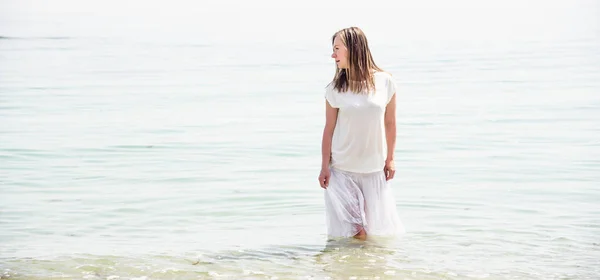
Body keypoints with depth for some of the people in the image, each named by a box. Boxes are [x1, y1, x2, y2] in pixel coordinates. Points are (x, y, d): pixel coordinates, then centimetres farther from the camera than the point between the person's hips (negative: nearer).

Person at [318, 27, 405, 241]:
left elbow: (390, 123, 5)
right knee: (353, 233, -2)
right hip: (342, 169, -1)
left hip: (374, 168, 1)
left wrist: (390, 159, 7)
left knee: (378, 229, 6)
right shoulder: (335, 89, -5)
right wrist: (325, 166, -3)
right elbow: (329, 128, -1)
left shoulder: (385, 82, -3)